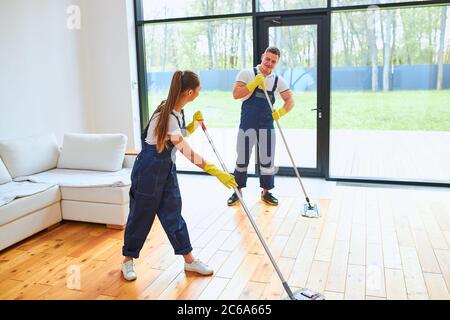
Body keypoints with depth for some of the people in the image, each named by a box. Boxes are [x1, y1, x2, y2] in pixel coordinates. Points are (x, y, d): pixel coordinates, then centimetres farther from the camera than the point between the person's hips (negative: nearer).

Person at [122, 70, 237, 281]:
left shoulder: (177, 110, -1)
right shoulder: (166, 116, -29)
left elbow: (180, 137, 15)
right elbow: (188, 153, -35)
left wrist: (195, 124, -3)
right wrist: (217, 172, -37)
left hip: (167, 169, 8)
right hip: (149, 170, -8)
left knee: (173, 214, 12)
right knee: (142, 215, 7)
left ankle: (189, 260, 21)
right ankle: (128, 260, 27)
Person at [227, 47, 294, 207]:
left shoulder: (278, 80, 5)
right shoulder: (247, 73, -3)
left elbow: (290, 101, 5)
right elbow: (236, 94, -15)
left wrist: (280, 112, -14)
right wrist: (255, 83, -22)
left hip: (267, 125, 3)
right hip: (247, 124, -2)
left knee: (267, 160, 7)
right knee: (242, 159, 6)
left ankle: (266, 192, 23)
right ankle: (237, 191, 21)